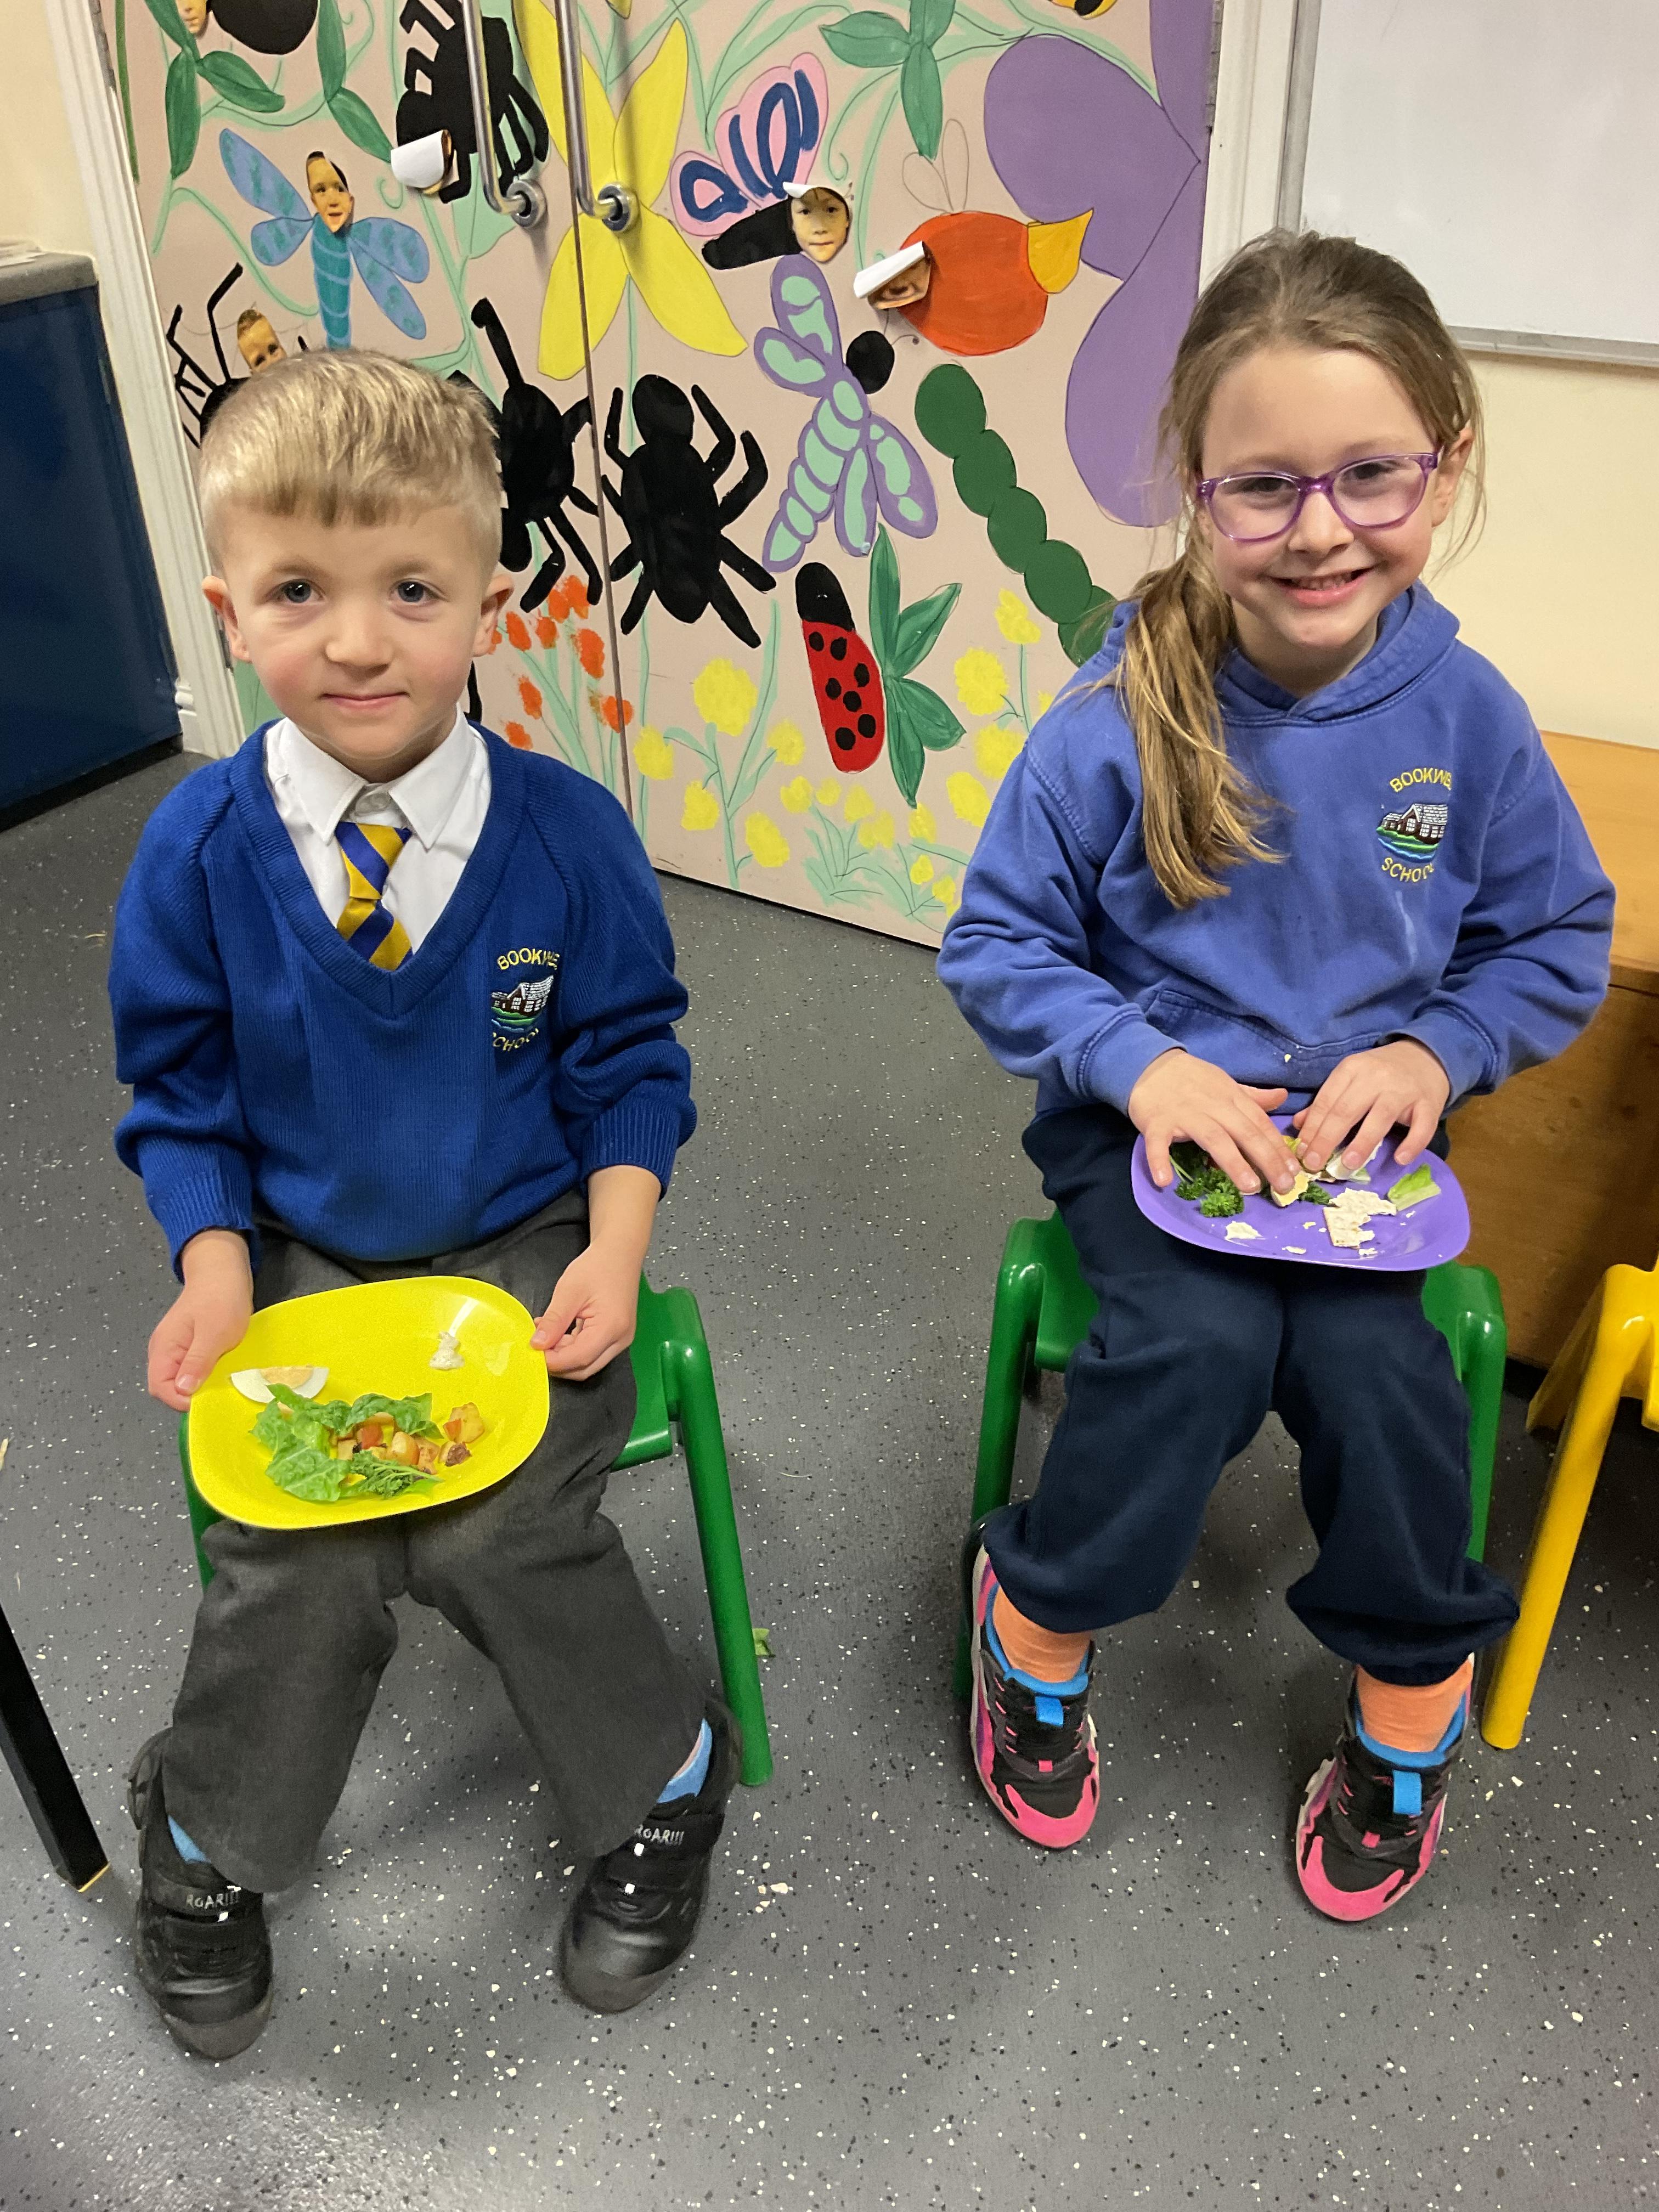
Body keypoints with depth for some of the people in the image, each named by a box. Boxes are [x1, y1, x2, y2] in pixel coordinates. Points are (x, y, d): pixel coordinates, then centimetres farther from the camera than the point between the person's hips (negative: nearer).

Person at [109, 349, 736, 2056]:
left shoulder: (566, 833, -9)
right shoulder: (197, 849, -8)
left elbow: (628, 1063, 0)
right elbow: (179, 1093, 4)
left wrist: (613, 1253, -12)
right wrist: (213, 1269, -10)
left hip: (526, 1250, -1)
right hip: (302, 1262, 1)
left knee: (495, 1532, -20)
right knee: (296, 1561, -15)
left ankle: (662, 1782, 11)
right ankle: (204, 1837, 19)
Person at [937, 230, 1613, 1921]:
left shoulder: (1467, 716, -7)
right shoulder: (1120, 720, -14)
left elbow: (1557, 940, 6)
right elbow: (996, 945, -5)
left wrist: (1434, 1054, -11)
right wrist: (1140, 1062, -19)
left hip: (1360, 1121, 2)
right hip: (1152, 1111, -1)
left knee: (1373, 1362, -21)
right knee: (1201, 1339, -27)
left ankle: (1412, 1703, 9)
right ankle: (1036, 1611, 4)